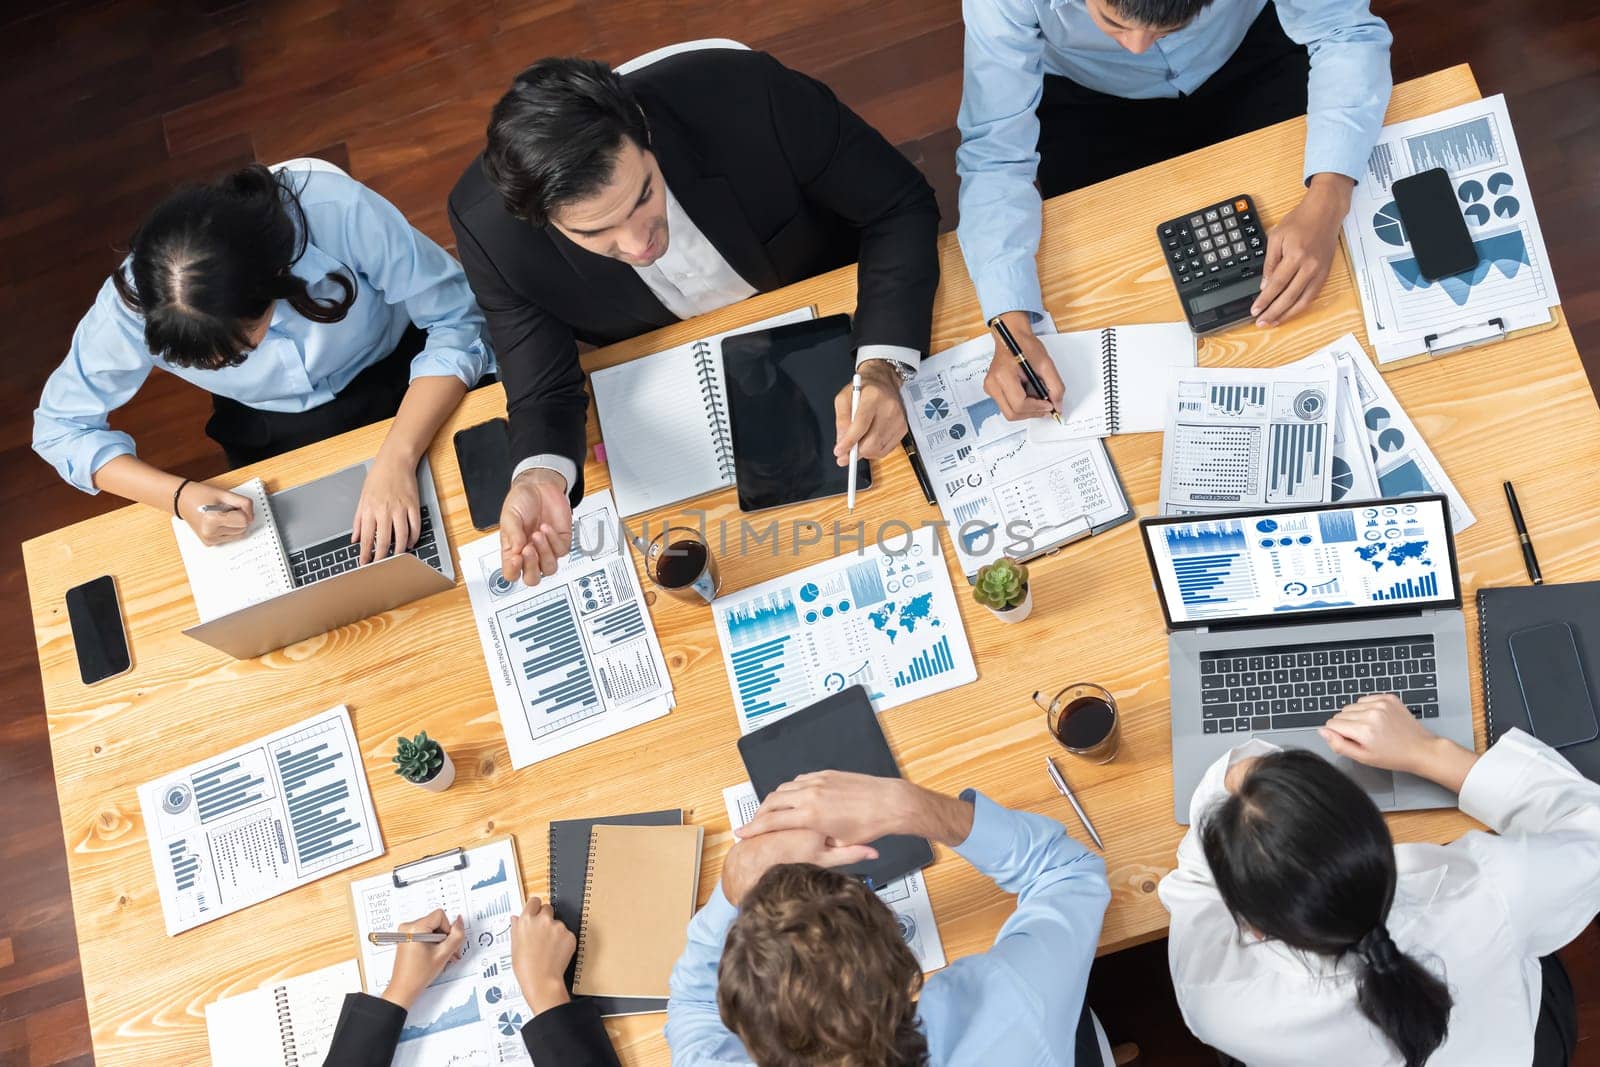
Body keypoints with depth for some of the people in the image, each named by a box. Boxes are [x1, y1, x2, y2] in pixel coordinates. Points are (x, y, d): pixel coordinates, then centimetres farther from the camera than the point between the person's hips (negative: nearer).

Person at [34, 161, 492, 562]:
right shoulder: (132, 300, -28)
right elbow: (60, 427, -13)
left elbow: (455, 322, -27)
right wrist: (180, 495, -30)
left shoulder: (339, 209, -36)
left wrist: (396, 460, -39)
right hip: (275, 437, 2)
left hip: (399, 381, -1)